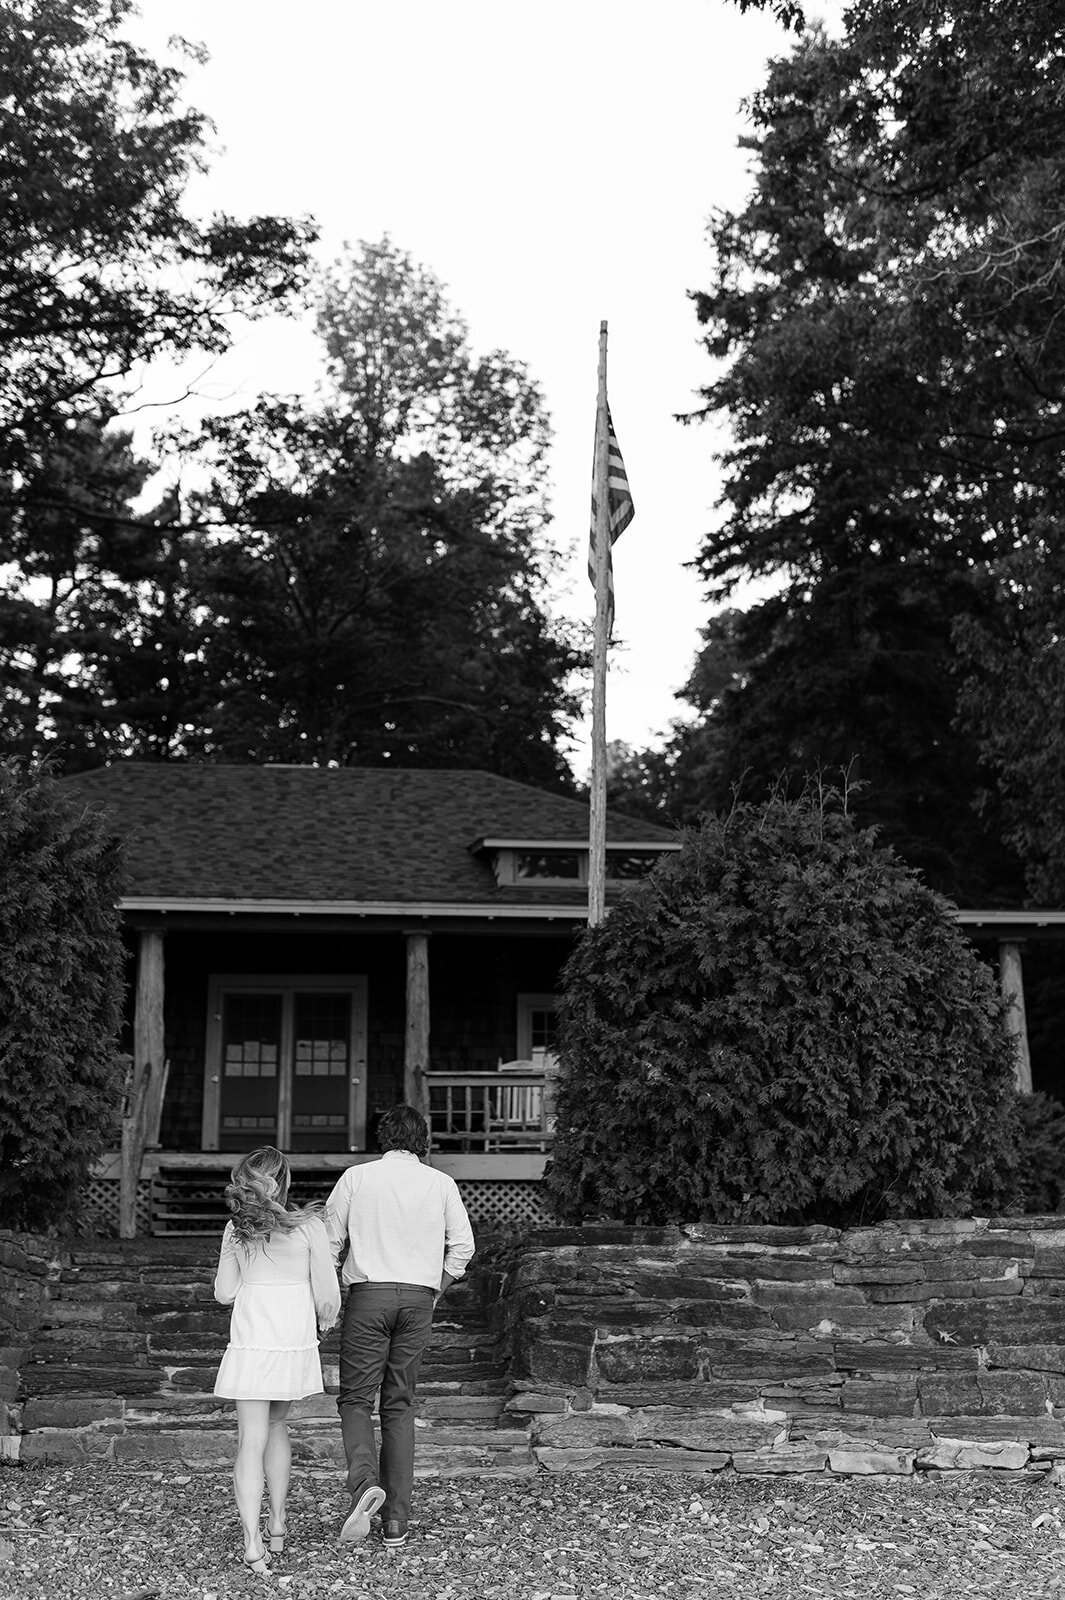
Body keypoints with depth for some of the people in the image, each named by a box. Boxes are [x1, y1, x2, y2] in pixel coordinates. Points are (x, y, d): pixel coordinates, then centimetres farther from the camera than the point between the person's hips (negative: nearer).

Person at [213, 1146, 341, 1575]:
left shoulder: (236, 1230, 0)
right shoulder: (309, 1226, -7)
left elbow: (224, 1292, 8)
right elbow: (327, 1294, -3)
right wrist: (327, 1318, 18)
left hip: (249, 1342, 0)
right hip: (295, 1341, 0)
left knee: (251, 1441, -2)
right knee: (276, 1426, 21)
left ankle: (252, 1543, -13)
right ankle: (277, 1525, 30)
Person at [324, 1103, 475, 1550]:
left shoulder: (356, 1177, 1)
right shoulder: (441, 1183, 5)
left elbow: (329, 1240, 3)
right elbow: (462, 1246, 4)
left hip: (368, 1295, -2)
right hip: (418, 1299, 2)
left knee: (356, 1399, 5)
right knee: (400, 1405, 9)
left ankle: (365, 1483, -21)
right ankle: (396, 1523, 8)